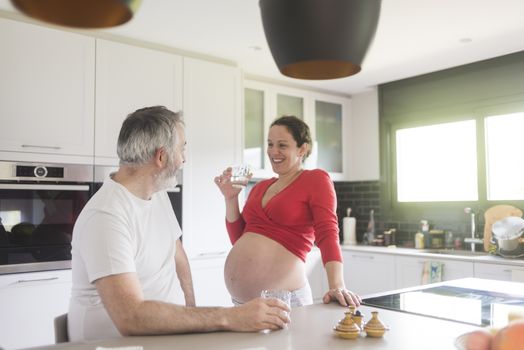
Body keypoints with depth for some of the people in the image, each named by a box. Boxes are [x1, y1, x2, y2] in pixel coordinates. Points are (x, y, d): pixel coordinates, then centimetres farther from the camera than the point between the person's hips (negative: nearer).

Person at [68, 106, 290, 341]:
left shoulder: (158, 194, 5)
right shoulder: (105, 216, -23)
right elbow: (130, 318, -32)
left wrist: (192, 305, 5)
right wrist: (229, 318, -33)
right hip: (113, 341, -7)